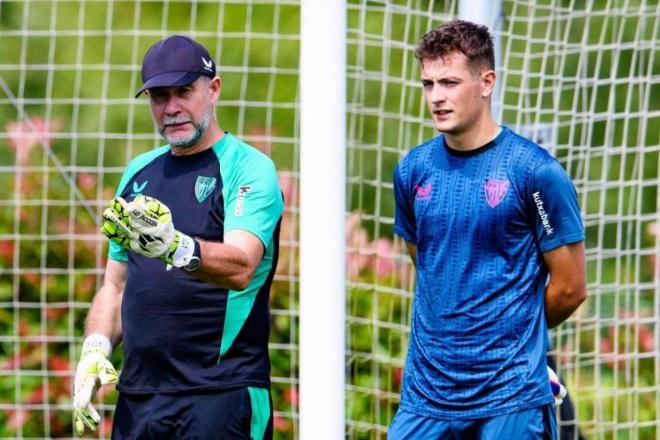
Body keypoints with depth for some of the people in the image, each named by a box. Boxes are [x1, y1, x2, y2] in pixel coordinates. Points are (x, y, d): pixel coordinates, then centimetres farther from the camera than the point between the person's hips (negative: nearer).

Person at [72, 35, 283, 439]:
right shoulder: (139, 173, 17)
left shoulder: (249, 168, -4)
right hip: (138, 395, 6)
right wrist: (96, 347, 3)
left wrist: (175, 247, -40)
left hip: (221, 394, -6)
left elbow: (240, 268, -22)